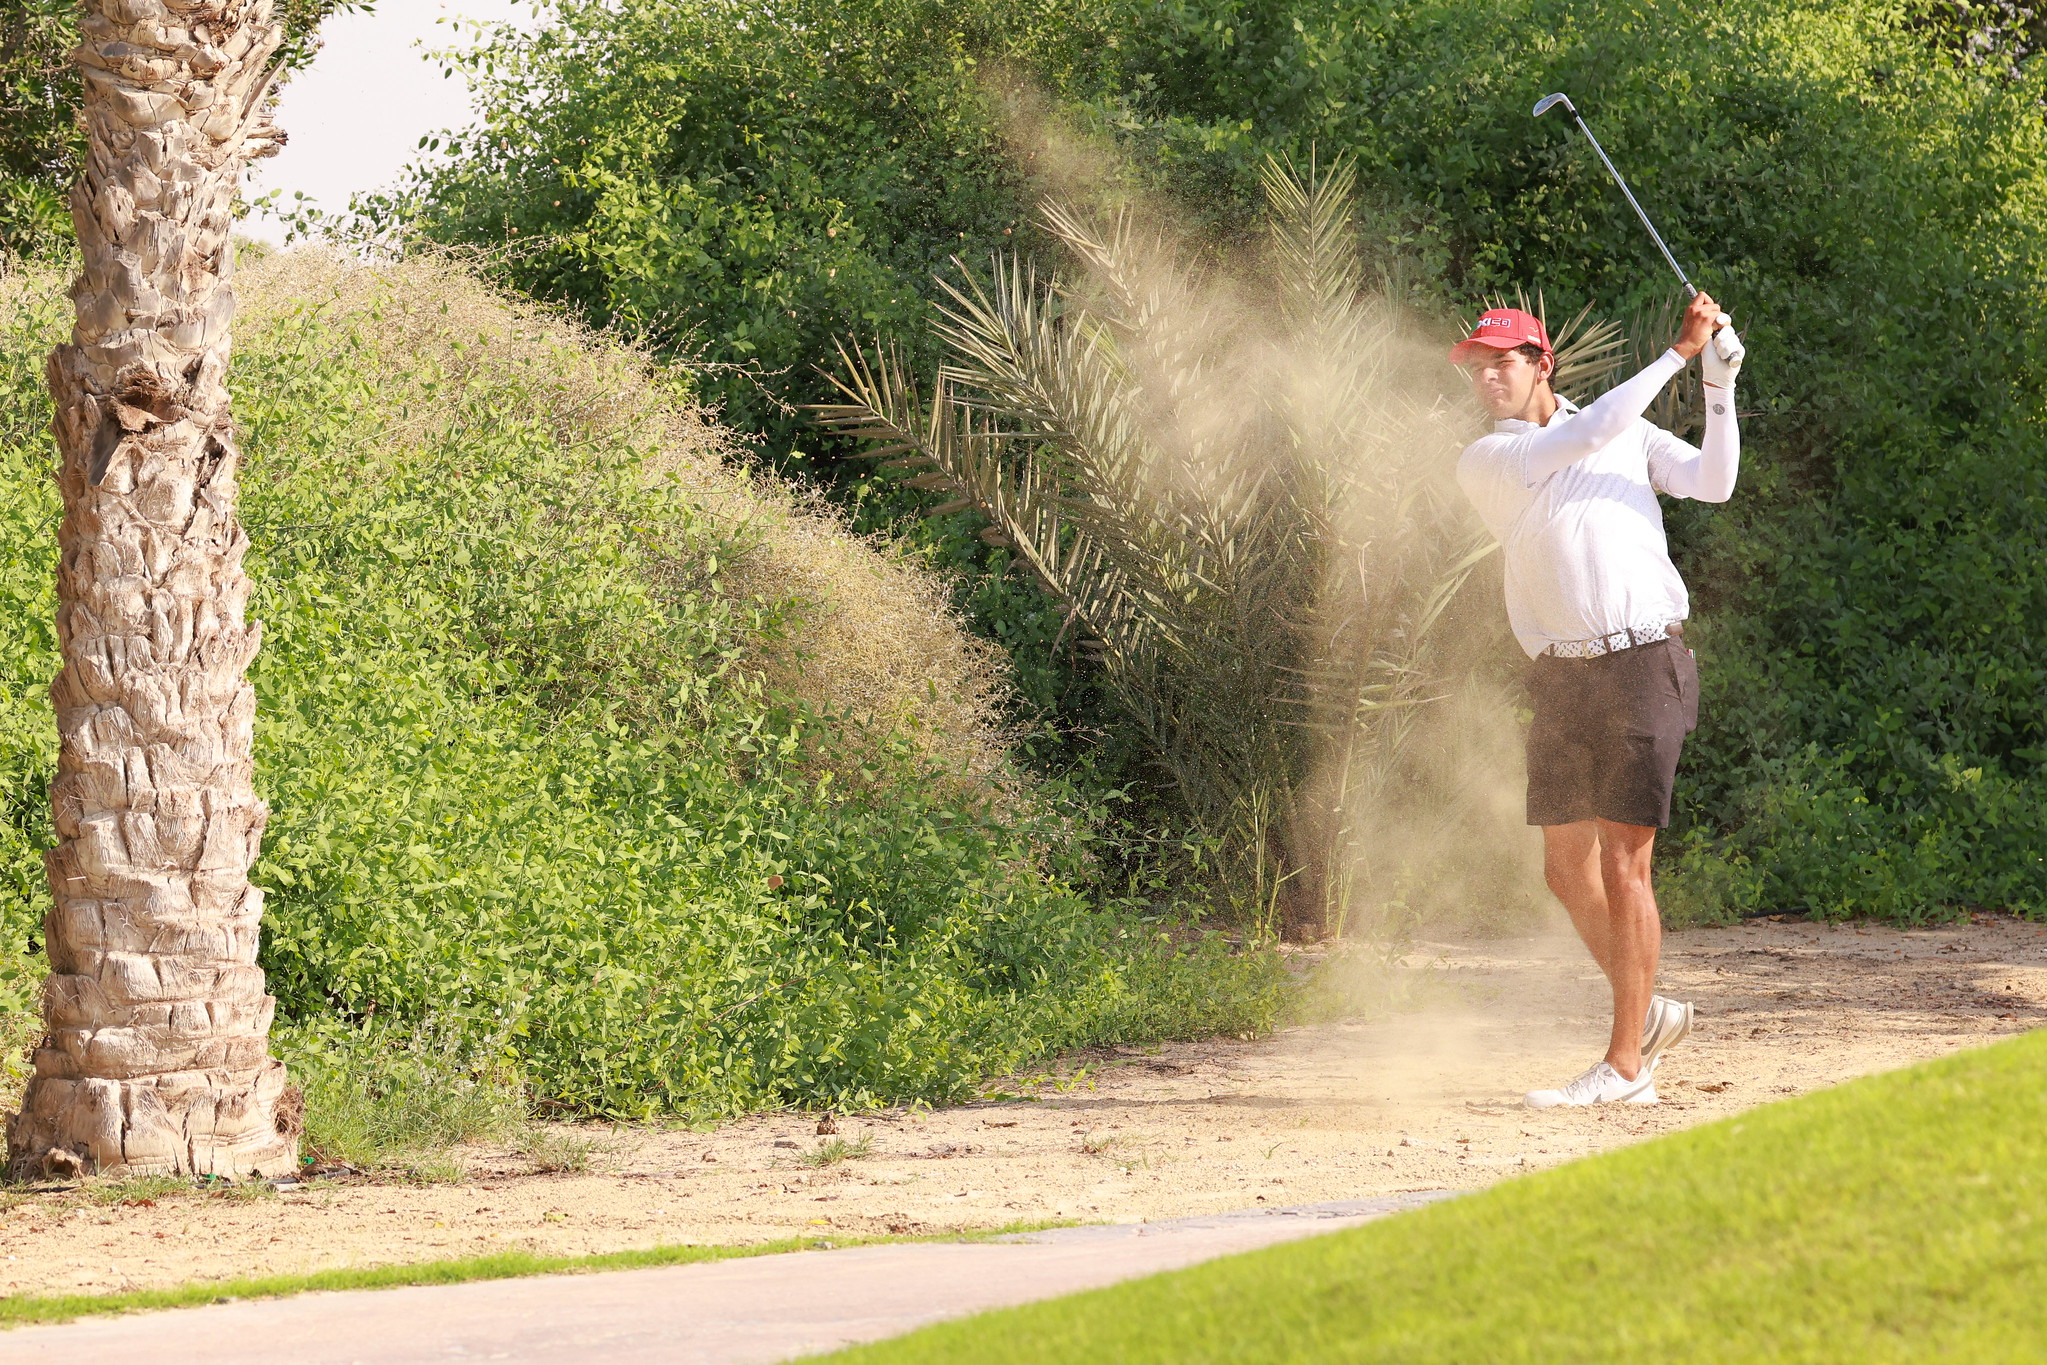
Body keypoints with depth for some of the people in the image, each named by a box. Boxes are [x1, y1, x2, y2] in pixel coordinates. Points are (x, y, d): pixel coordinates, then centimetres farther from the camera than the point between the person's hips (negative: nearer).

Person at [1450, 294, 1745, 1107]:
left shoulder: (1634, 436, 11)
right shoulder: (1486, 462, 4)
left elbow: (1713, 483, 0)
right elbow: (1590, 433, -8)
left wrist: (1720, 385, -11)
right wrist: (1679, 351, -7)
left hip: (1643, 668, -3)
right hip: (1561, 681, 3)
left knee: (1622, 862, -8)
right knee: (1567, 869, 6)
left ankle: (1626, 1065, -5)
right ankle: (1648, 1012, 28)